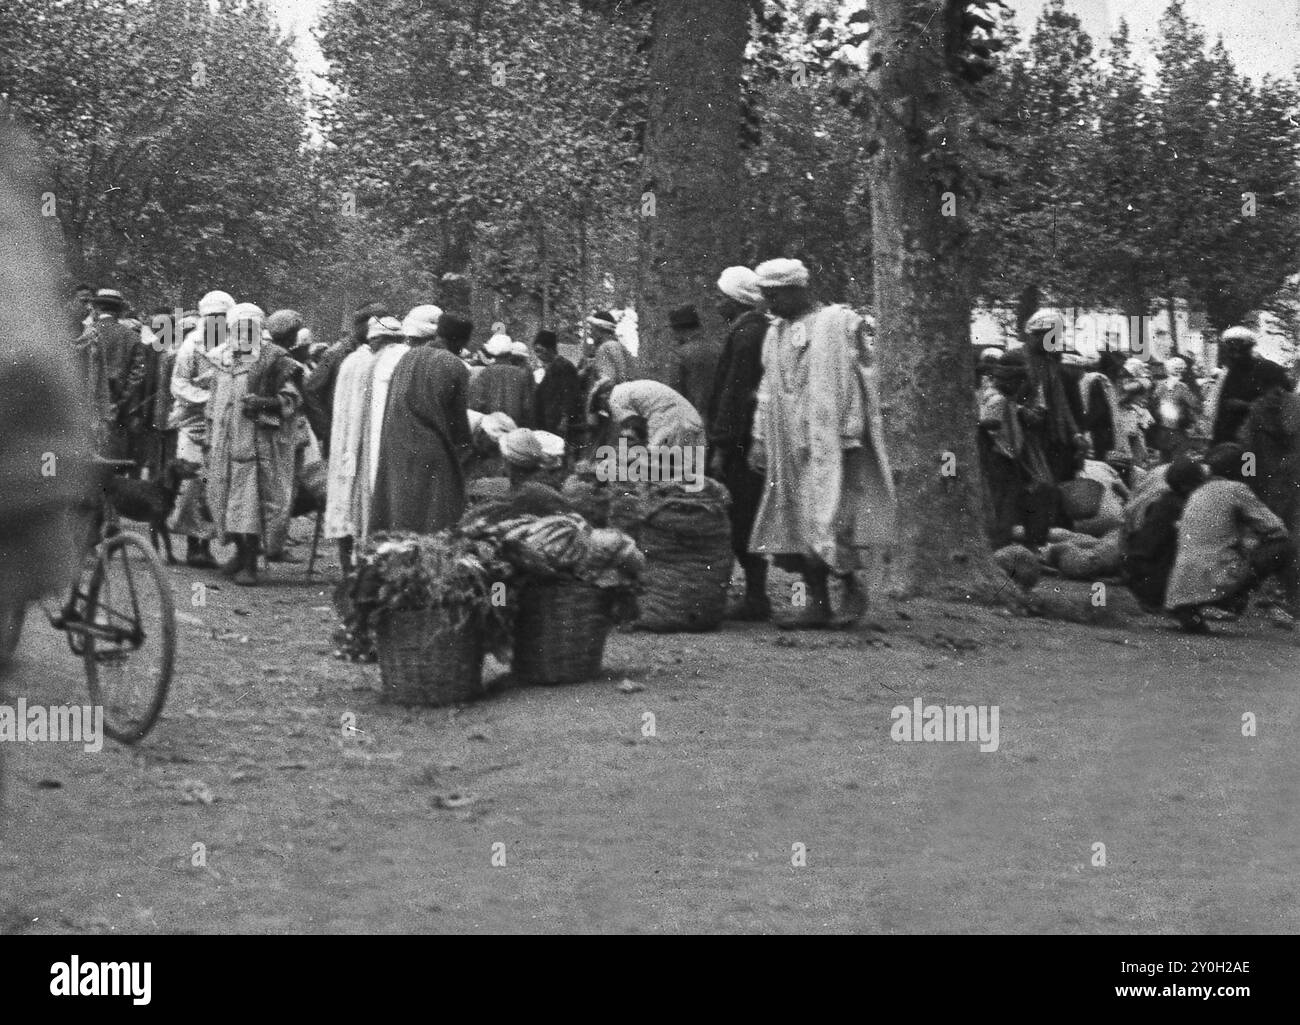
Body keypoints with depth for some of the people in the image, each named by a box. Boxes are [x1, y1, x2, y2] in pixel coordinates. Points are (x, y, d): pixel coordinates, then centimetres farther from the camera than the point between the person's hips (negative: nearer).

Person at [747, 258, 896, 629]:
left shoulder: (836, 323, -5)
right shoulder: (776, 332, 17)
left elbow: (846, 382, -9)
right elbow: (768, 389, 19)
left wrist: (847, 435, -14)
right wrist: (760, 439, 13)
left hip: (827, 440, -7)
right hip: (788, 444, 7)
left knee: (826, 518, -13)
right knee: (794, 520, 2)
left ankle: (849, 582, 6)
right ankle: (816, 601, 4)